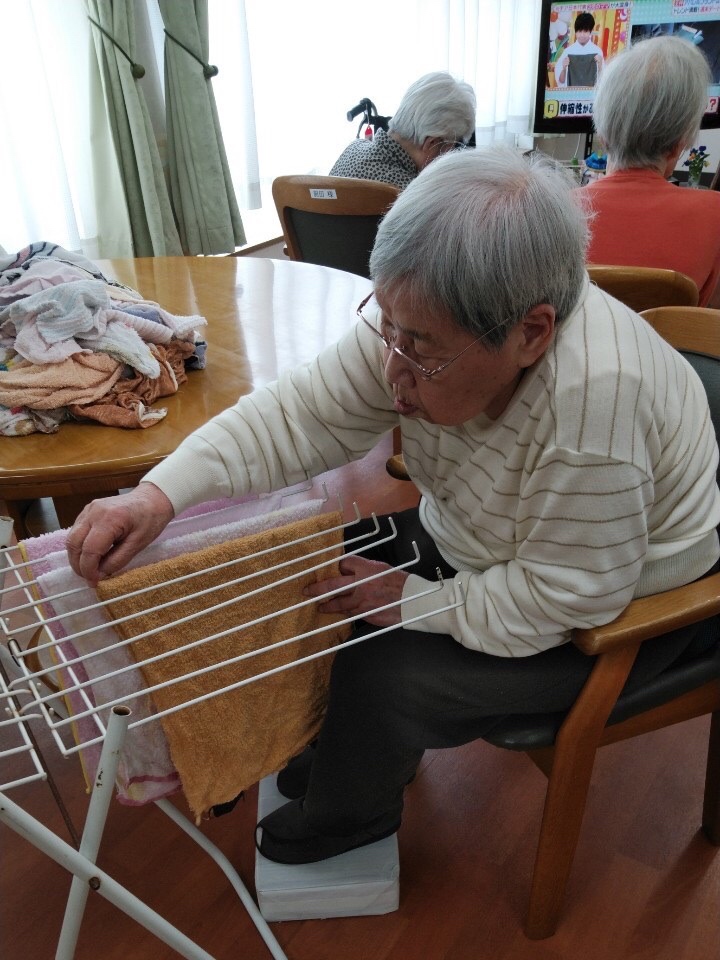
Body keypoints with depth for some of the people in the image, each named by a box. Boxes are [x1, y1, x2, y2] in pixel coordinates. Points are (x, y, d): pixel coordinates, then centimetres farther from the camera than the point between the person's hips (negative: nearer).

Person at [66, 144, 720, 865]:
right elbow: (300, 414, -18)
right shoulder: (421, 321, -20)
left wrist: (412, 601, -23)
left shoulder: (592, 402, -39)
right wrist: (158, 494, -29)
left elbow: (569, 597, -30)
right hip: (478, 545, 7)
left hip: (623, 604, -6)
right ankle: (332, 751, 28)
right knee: (322, 569, 0)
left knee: (382, 677, -17)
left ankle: (348, 816, 19)